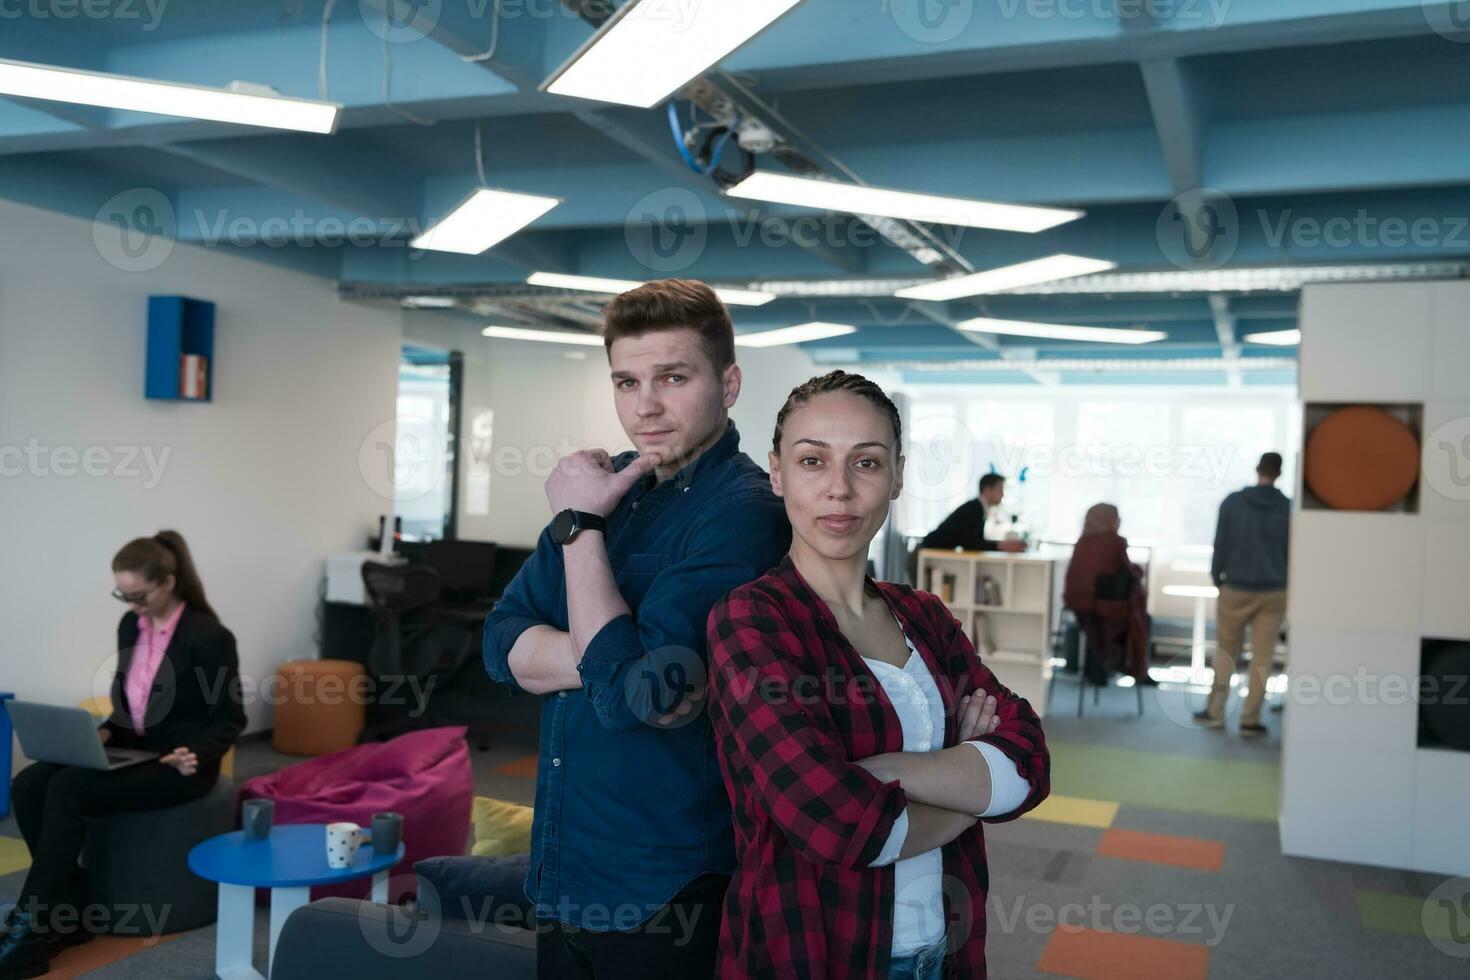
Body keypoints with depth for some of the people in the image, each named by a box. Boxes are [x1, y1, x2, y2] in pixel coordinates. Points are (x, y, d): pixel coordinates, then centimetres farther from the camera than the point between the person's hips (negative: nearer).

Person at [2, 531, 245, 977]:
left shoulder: (209, 637, -15)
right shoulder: (130, 627, 6)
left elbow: (230, 718, -10)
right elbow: (127, 702, 17)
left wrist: (196, 755, -27)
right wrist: (106, 732, -2)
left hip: (179, 765, -8)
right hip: (132, 752, 8)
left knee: (67, 789, -26)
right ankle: (72, 912, -8)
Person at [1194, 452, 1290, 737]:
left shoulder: (1232, 502, -3)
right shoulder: (1288, 508, -1)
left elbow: (1220, 544, -1)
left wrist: (1217, 578, 9)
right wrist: (1287, 584, 14)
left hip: (1235, 589, 0)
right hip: (1273, 592, 0)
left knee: (1225, 651, 13)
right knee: (1262, 657, 4)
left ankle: (1215, 712, 14)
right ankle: (1250, 720, 5)